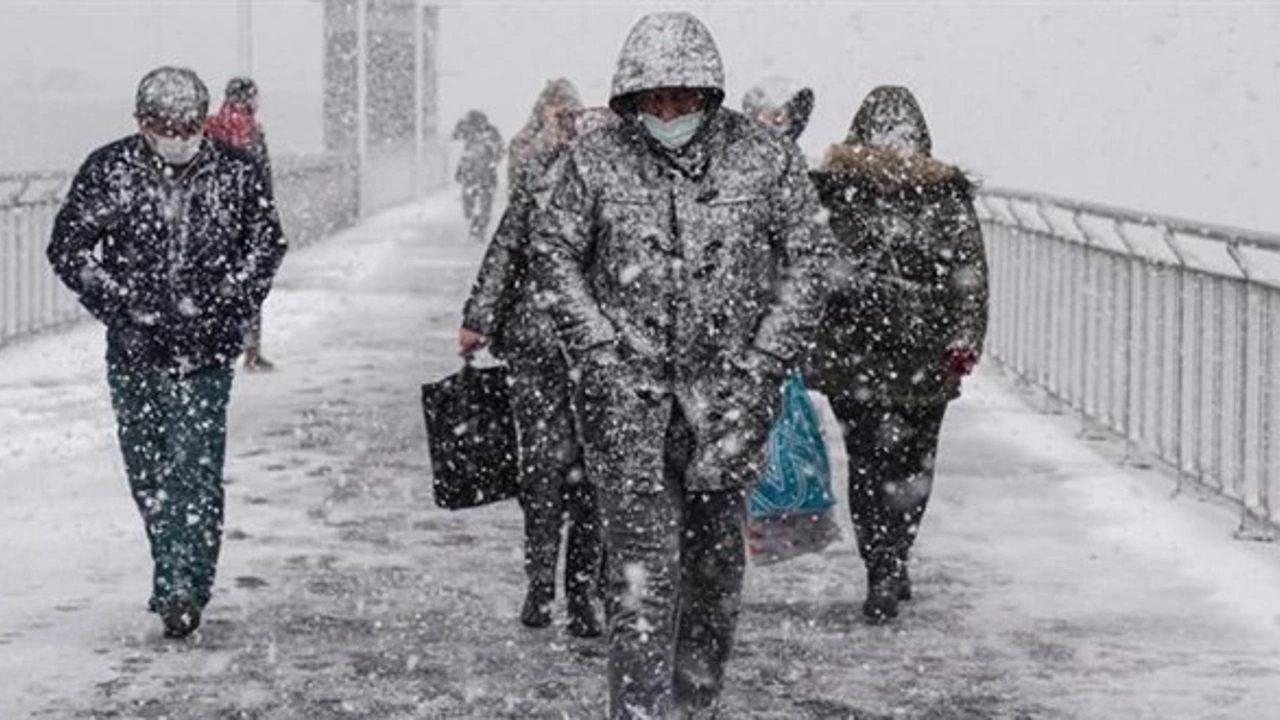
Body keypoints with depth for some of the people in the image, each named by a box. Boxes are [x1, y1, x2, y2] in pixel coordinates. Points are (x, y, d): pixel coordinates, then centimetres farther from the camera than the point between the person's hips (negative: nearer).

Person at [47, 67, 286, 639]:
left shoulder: (238, 172, -3)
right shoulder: (107, 171, -4)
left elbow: (267, 245, 9)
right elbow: (68, 248, 0)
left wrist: (227, 306, -1)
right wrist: (123, 306, -8)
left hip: (207, 351, -2)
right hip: (134, 350, 2)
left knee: (194, 468, -11)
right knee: (147, 472, 10)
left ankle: (182, 588, -10)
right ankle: (179, 578, 26)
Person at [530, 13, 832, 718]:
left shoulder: (767, 159, -1)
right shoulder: (594, 160, -2)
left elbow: (805, 261, 3)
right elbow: (553, 253, 3)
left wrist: (762, 364, -4)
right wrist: (603, 347, -8)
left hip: (728, 378, 2)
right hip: (626, 378, -2)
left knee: (715, 548, 10)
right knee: (642, 554, -11)